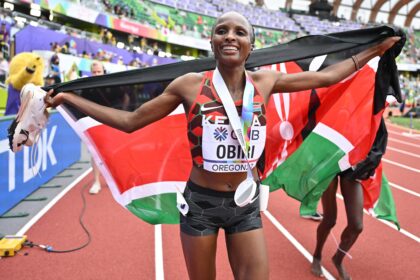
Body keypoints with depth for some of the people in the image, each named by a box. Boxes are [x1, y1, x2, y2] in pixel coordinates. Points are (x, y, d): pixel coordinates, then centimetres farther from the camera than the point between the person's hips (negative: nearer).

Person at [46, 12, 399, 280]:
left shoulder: (265, 81, -4)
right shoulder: (190, 85, -9)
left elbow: (327, 76, 8)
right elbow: (129, 121, -3)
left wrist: (376, 49, 15)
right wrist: (68, 97, -2)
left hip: (246, 204, 2)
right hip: (201, 202, -1)